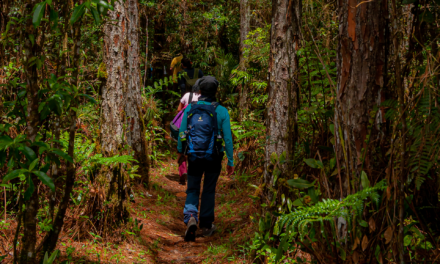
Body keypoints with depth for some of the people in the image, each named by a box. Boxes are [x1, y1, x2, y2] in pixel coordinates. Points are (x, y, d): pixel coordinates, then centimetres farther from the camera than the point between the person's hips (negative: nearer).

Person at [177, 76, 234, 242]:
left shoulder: (190, 109, -5)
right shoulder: (221, 111, -9)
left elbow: (182, 132, 2)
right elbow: (227, 138, -9)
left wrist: (180, 151, 20)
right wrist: (230, 161, -1)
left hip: (194, 157, 0)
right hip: (214, 158, 0)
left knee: (192, 190, 11)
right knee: (209, 191, 14)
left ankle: (190, 217, -15)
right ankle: (206, 226, 22)